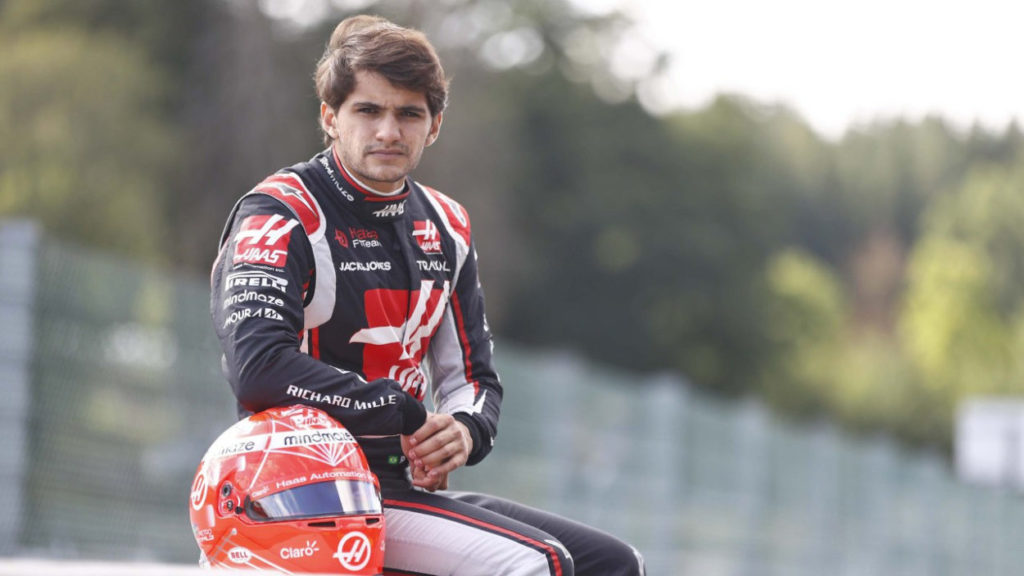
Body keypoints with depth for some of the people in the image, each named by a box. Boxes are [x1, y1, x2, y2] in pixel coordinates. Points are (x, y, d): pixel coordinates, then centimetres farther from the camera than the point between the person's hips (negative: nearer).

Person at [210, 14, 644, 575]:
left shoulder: (445, 228, 14)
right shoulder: (279, 216, -10)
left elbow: (472, 376, 18)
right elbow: (258, 367, -25)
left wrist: (463, 430, -7)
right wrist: (401, 412, -19)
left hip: (409, 485, 9)